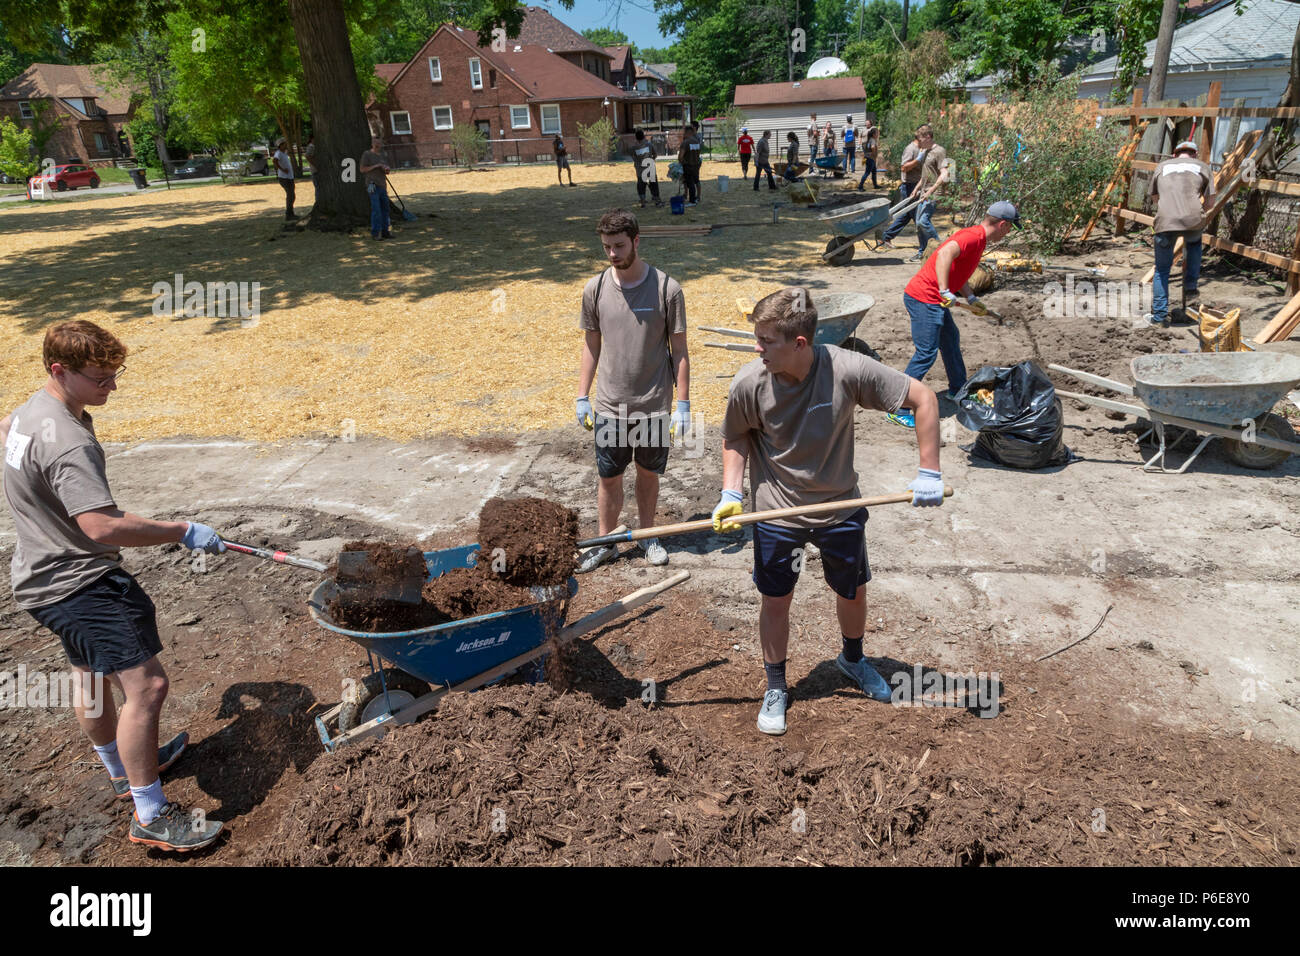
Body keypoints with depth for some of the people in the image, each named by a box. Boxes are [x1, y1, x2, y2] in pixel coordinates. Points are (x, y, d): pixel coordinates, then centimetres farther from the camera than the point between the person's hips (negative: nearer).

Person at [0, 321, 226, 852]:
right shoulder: (67, 441, -28)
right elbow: (102, 526, -37)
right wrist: (182, 532, -29)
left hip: (46, 577, 12)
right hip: (80, 584, -12)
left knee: (91, 673, 25)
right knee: (146, 685, -14)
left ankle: (125, 768, 47)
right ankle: (150, 816, -4)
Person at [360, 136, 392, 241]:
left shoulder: (381, 155, 17)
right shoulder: (367, 154, -3)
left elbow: (387, 172, 21)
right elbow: (362, 169, -7)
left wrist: (387, 169, -3)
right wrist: (375, 166, -14)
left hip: (382, 185, 7)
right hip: (372, 185, -7)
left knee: (385, 208, 7)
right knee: (376, 209, -12)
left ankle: (384, 231, 14)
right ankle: (375, 233, -9)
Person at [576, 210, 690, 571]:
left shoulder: (667, 289, -10)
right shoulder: (595, 289, -3)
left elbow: (679, 350, -5)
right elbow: (591, 346, 7)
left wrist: (683, 404, -7)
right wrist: (582, 397, 6)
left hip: (654, 406, -1)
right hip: (610, 406, 1)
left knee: (648, 473, 15)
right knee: (609, 477, 10)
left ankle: (647, 535, 36)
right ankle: (606, 543, 28)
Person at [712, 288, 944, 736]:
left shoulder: (849, 370, -25)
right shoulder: (749, 383, -21)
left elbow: (923, 397, -15)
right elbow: (736, 438, -2)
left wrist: (929, 473, -16)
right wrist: (732, 492, -15)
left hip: (841, 506, 1)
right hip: (777, 511, 0)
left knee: (852, 593, 19)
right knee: (775, 600, 9)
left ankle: (852, 657, 51)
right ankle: (776, 689, 34)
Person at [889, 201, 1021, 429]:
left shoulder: (978, 239, 17)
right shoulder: (973, 237, -16)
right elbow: (945, 253, -34)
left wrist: (972, 300, 18)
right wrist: (944, 291, -37)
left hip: (935, 299, 11)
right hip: (924, 298, -11)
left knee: (951, 339, 23)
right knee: (926, 353, -13)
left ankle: (957, 390, 41)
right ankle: (899, 409, -12)